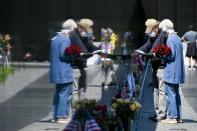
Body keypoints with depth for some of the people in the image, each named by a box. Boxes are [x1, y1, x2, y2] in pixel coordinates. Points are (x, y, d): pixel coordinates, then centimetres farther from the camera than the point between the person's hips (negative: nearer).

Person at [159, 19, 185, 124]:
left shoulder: (170, 39, -14)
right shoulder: (177, 38, 15)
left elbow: (171, 55, -19)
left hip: (171, 72, -10)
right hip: (177, 72, 10)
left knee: (170, 93, -6)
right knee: (175, 94, 14)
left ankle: (172, 117, -5)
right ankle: (178, 116, 17)